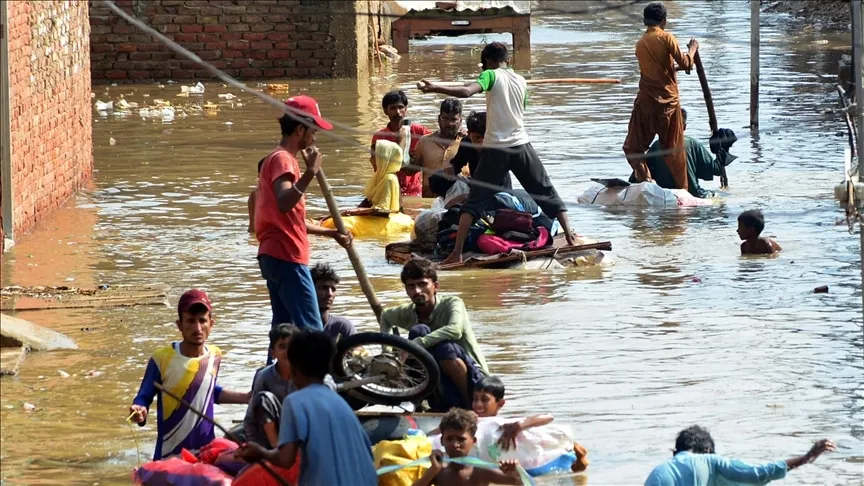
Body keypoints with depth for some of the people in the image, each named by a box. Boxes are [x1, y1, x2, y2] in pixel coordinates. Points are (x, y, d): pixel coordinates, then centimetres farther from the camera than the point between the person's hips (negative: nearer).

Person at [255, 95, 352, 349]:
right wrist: (310, 173, -37)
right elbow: (284, 203, -30)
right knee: (311, 329, -14)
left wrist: (332, 233, 27)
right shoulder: (283, 159, -11)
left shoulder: (280, 158, 21)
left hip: (275, 257, 11)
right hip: (286, 257, -11)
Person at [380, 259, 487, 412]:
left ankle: (471, 405, -14)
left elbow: (455, 330, -37)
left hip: (474, 381, -4)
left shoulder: (451, 304, -14)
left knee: (444, 347, -35)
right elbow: (385, 316, 27)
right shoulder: (407, 314, 2)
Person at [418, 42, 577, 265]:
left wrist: (434, 88, -25)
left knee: (473, 203, -1)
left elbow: (467, 91, -22)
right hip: (521, 145, 4)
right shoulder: (521, 81, 10)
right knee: (547, 194, 16)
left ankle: (456, 253, -10)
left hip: (496, 148, -4)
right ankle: (570, 236, 12)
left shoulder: (491, 76, -5)